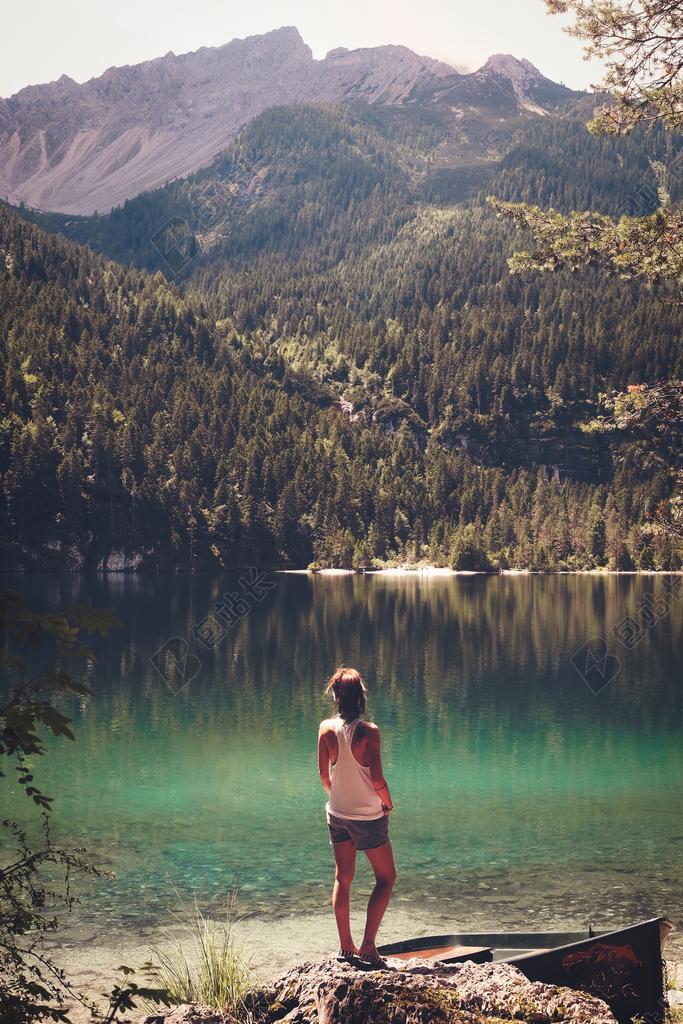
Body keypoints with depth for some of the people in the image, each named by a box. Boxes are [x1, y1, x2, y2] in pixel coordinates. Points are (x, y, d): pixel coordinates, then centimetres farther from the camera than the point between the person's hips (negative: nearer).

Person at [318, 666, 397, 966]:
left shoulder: (327, 728, -8)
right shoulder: (368, 731, -21)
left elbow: (324, 774, 1)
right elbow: (376, 778, -21)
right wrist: (388, 804, -2)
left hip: (337, 814, 5)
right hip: (369, 816, -5)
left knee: (343, 878, 16)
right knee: (386, 878, 10)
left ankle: (345, 946, 20)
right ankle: (368, 945, 0)